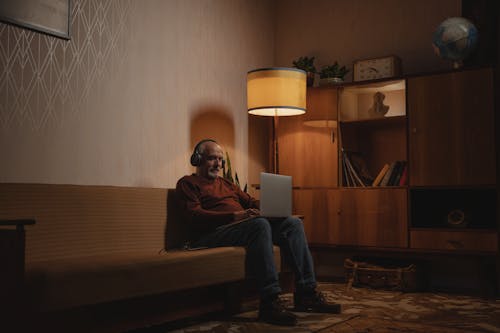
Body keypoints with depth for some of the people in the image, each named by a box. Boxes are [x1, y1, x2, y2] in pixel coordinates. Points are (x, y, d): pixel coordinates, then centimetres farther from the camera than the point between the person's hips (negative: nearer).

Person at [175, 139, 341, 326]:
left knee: (293, 223, -12)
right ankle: (269, 302, -39)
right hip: (213, 234, -8)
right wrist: (235, 215, -20)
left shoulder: (226, 184, 32)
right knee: (259, 224, -36)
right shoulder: (188, 183, 8)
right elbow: (195, 216, -8)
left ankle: (306, 293, -18)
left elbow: (250, 202, 26)